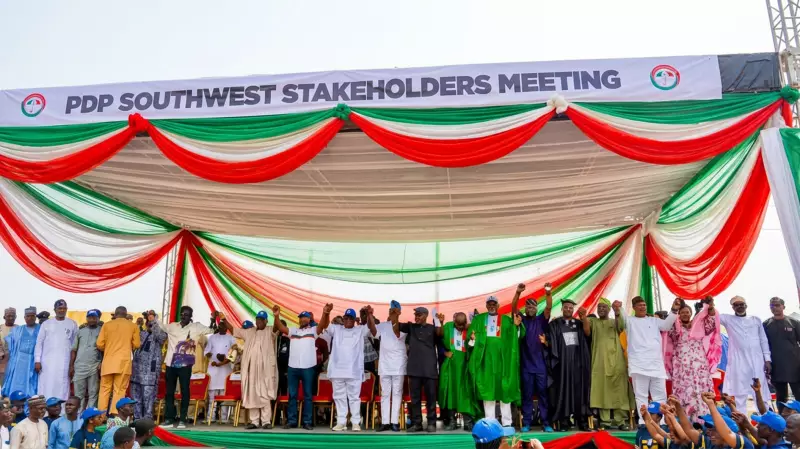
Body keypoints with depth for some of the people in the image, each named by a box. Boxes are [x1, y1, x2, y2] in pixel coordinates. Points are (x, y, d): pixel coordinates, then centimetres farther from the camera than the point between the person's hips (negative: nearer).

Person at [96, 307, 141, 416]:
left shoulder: (107, 325, 5)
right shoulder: (133, 326, 4)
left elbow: (99, 344, 2)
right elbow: (136, 345, 2)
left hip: (108, 362, 1)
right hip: (124, 362, -1)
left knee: (105, 389, 11)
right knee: (119, 390, 1)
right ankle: (115, 415, -4)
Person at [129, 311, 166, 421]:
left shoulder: (161, 335, 2)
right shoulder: (140, 333, 18)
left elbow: (160, 335, -20)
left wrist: (153, 320, -13)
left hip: (150, 372, -5)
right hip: (137, 370, 5)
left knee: (148, 398, -6)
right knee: (136, 398, 8)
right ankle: (137, 420, 17)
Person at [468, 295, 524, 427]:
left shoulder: (506, 320, 12)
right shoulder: (478, 319, 12)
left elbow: (518, 336, 1)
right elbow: (471, 336, 4)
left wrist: (516, 325, -16)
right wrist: (472, 338, -17)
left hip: (502, 357, 0)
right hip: (485, 357, 0)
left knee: (504, 388, -2)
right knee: (487, 388, 0)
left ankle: (507, 423, 3)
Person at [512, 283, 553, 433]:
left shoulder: (541, 320, 7)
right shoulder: (521, 320, 5)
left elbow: (548, 308, -9)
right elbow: (513, 308, -10)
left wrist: (548, 293, -27)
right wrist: (518, 293, -27)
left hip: (540, 364, 0)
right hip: (526, 364, 0)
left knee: (543, 393, 4)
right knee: (527, 395, 4)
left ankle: (545, 423, 8)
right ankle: (526, 423, 9)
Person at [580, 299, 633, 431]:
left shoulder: (615, 322, 14)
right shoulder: (593, 321, 13)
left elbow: (621, 327, -10)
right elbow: (587, 333, -8)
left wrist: (618, 311, -29)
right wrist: (584, 317, -26)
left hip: (616, 360, 1)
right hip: (599, 361, 0)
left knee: (619, 390, 0)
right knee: (602, 391, -2)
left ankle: (620, 420, 5)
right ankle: (605, 420, 3)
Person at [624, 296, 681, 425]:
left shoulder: (654, 320, 19)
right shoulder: (630, 321, 10)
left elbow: (666, 325, 4)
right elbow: (621, 316, -10)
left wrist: (674, 310, -9)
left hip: (656, 363, 3)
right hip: (638, 364, -3)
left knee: (660, 395, 7)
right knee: (641, 395, -1)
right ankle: (643, 422, 3)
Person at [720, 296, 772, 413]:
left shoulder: (756, 320, 13)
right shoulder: (728, 319, 8)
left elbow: (763, 340, 12)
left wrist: (767, 359, 5)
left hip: (757, 361, 2)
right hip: (738, 362, -2)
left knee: (761, 393, 4)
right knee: (739, 393, -3)